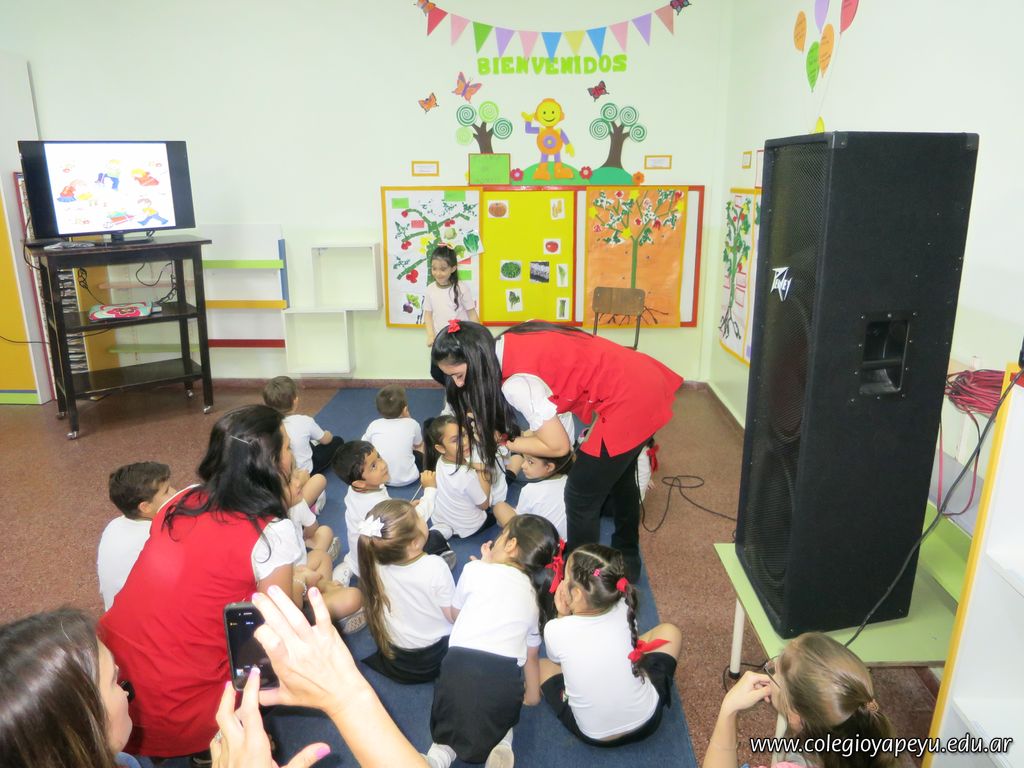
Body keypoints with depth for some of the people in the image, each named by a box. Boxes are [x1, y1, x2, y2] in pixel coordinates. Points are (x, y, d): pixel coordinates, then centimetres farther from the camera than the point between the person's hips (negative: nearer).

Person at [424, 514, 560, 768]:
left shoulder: (476, 570, 5)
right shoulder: (534, 596, 17)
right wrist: (533, 695, 41)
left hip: (461, 667, -2)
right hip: (506, 680, 2)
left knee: (450, 726, 28)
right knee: (499, 718, 35)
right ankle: (501, 744, 5)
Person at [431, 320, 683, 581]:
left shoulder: (517, 383, -25)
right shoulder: (507, 344, 0)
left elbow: (558, 446, -14)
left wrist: (502, 441, -5)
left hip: (628, 401, -10)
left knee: (581, 497, 6)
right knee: (618, 477, 30)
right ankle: (626, 561, 52)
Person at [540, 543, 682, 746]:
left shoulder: (555, 630, -24)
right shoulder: (624, 610, -17)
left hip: (592, 734, -1)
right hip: (646, 721, 1)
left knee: (542, 665, 20)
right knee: (669, 631, 16)